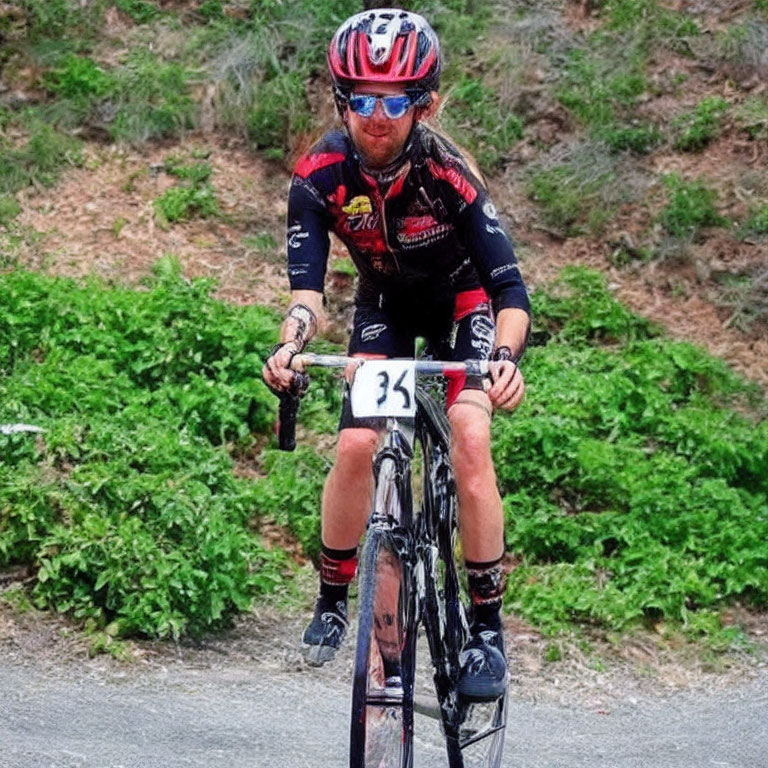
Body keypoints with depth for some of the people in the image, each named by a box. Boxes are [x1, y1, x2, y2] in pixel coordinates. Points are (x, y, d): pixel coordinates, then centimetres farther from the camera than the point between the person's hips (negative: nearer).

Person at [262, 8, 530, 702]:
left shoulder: (447, 173, -34)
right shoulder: (321, 174, -27)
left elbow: (511, 290, -35)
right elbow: (307, 285, -31)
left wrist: (507, 355, -55)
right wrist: (290, 344, -52)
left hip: (461, 298, -2)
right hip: (386, 303, 2)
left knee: (470, 436, -23)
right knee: (356, 444, -15)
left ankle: (487, 627, -14)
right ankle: (333, 600, 8)